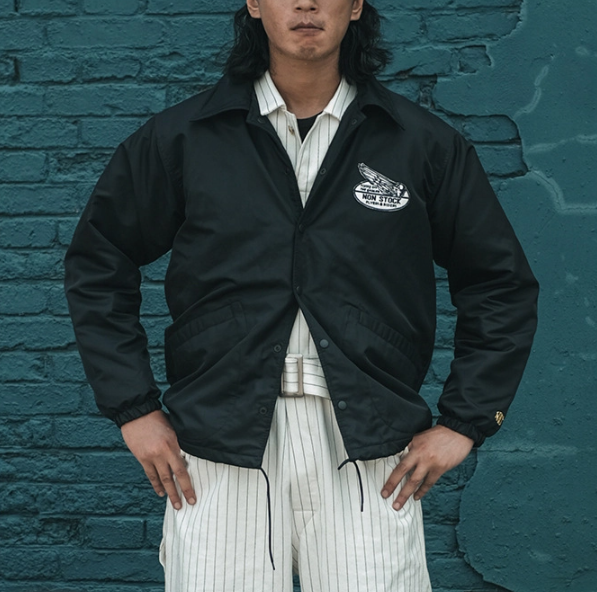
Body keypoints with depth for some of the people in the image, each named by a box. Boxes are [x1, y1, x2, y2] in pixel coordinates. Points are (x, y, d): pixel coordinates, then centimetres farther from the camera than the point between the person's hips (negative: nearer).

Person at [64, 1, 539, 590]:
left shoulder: (424, 144, 5)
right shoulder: (179, 138, 4)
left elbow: (503, 284, 11)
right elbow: (96, 265, 13)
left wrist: (462, 424, 4)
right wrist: (133, 409, 6)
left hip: (368, 455, 0)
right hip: (220, 448, 0)